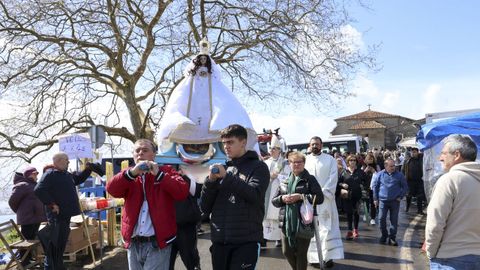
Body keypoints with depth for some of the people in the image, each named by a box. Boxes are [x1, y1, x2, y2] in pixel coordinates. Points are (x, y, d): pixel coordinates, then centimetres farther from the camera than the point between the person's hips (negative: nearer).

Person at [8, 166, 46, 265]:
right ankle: (24, 263, 5)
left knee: (32, 240, 16)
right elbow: (12, 201, -12)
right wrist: (20, 212, 0)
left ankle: (29, 260, 27)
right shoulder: (23, 185, -12)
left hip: (35, 218, 9)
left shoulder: (34, 185, 16)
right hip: (27, 219, -9)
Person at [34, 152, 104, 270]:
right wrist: (51, 204, -23)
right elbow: (38, 190, -23)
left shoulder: (67, 175, 15)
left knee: (62, 241, 17)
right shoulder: (50, 174, -14)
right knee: (55, 242, -4)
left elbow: (78, 179, 31)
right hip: (56, 214, -9)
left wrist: (88, 170, 17)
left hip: (66, 214, 9)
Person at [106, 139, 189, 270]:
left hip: (157, 242, -4)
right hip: (133, 243, 4)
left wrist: (158, 174, -18)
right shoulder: (129, 176, 11)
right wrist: (132, 172, -22)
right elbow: (111, 189, -8)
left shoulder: (166, 171, 2)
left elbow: (183, 192, -13)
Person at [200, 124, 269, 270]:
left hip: (246, 241, -4)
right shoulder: (222, 168, 14)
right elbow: (205, 208, 9)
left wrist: (227, 177, -16)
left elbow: (255, 195, -16)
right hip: (219, 241, 4)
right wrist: (211, 181, -6)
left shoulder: (258, 167, 3)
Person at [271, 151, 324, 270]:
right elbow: (274, 200, 12)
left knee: (301, 253, 5)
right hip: (287, 222, 4)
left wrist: (301, 196, -18)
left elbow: (319, 198, -10)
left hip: (304, 222, -4)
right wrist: (282, 198, -10)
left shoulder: (310, 179, 0)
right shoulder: (284, 181, 11)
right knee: (286, 251, 10)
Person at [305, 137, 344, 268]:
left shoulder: (330, 159, 4)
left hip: (325, 198, -2)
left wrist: (323, 193, -13)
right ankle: (313, 256, 13)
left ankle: (328, 256, 1)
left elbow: (333, 178, -4)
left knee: (327, 227, -3)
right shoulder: (305, 160, 9)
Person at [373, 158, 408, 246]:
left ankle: (392, 238, 15)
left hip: (395, 201, 0)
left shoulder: (399, 175, -1)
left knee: (394, 220, 4)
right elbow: (375, 186, 7)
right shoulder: (380, 174, 0)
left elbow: (405, 187, 8)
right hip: (382, 201, 0)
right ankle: (384, 235, 23)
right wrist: (375, 199, 5)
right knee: (382, 219, 4)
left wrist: (400, 196, -2)